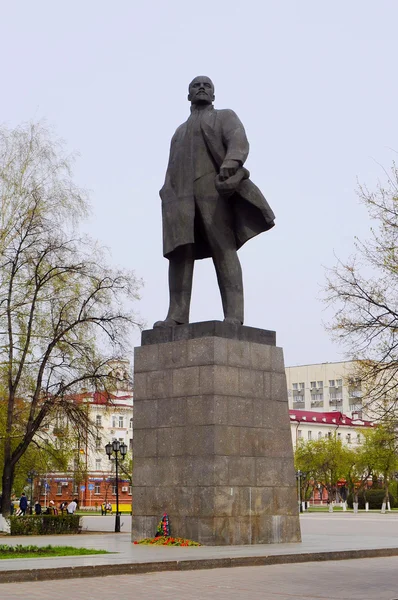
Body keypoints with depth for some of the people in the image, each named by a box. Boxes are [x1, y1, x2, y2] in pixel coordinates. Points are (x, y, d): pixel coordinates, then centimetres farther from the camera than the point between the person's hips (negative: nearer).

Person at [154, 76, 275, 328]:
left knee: (223, 249, -16)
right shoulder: (180, 132, 34)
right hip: (182, 196, 5)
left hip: (214, 188, -5)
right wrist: (168, 203, 5)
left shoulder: (225, 117, 17)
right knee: (180, 251, -11)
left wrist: (230, 164, -29)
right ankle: (177, 316, -18)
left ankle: (234, 317, -23)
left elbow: (239, 142, -6)